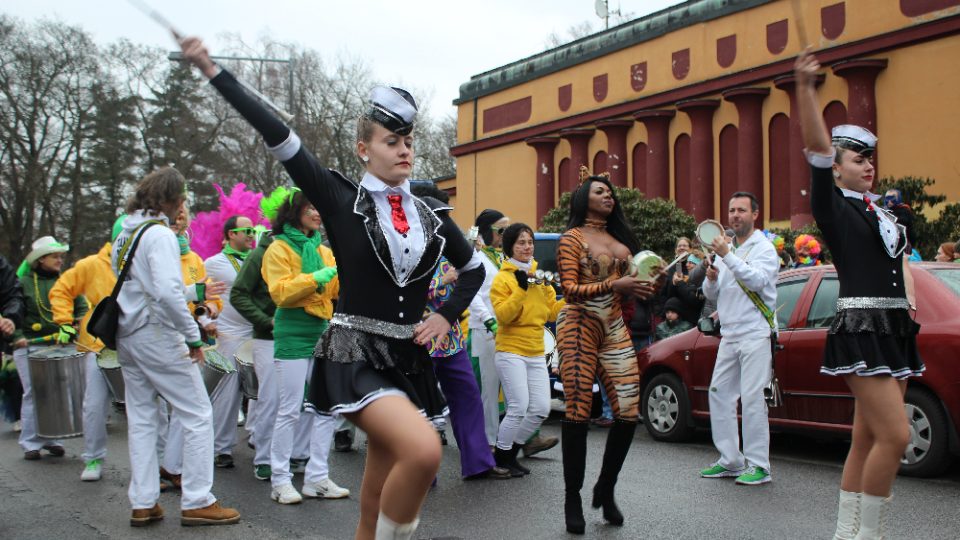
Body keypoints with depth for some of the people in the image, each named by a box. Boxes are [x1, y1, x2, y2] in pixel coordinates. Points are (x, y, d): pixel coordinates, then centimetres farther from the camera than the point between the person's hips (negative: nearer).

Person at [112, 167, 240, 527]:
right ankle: (196, 502, 1)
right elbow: (168, 292, -24)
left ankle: (143, 504, 15)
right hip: (157, 336, -9)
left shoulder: (124, 234, 13)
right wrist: (193, 336, -16)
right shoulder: (160, 234, -14)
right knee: (198, 416, -1)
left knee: (141, 419, 12)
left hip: (127, 336, 9)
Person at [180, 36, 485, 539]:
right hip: (356, 354, -5)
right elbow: (278, 137, -11)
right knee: (423, 448, -29)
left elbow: (474, 268, 24)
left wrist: (447, 315, 8)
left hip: (409, 359, 5)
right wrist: (212, 70, -15)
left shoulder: (431, 216, 9)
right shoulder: (341, 199, -4)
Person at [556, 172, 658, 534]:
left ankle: (606, 489, 13)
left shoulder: (621, 241, 19)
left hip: (615, 329, 5)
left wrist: (643, 289, 1)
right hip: (579, 327, -5)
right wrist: (613, 286, -19)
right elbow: (569, 289, -9)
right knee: (578, 412, -7)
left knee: (629, 412, -4)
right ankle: (572, 498, 2)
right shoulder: (572, 238, 1)